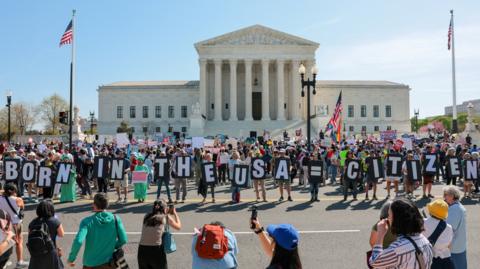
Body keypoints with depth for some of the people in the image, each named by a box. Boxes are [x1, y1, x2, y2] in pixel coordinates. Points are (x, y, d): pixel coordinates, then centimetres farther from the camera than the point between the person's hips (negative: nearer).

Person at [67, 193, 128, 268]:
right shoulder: (115, 219, -9)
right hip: (108, 263, 1)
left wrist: (71, 259, -9)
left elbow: (78, 241, -25)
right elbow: (123, 240, -9)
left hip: (90, 264, -1)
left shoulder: (87, 221, -13)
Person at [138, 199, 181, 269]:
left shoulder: (147, 217, 11)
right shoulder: (166, 217, 2)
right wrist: (175, 213, 31)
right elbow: (178, 227, 18)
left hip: (142, 250, 4)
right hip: (156, 250, -3)